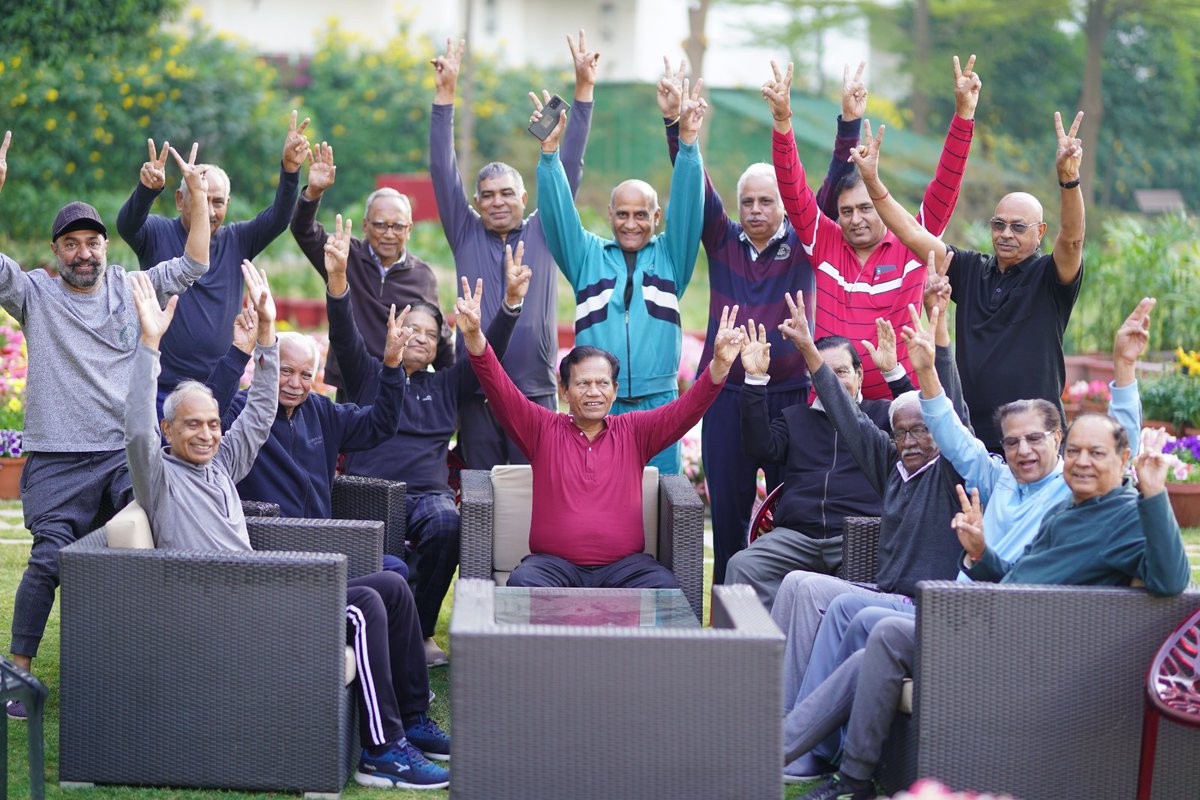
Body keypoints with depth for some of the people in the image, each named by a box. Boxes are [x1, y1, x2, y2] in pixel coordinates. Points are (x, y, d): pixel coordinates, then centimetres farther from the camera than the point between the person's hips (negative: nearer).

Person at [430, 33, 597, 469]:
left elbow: (569, 167, 5)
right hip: (477, 394, 1)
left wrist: (583, 89, 0)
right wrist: (445, 94, -2)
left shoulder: (543, 233, 8)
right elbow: (443, 170, 4)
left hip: (536, 391, -1)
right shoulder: (466, 234, 9)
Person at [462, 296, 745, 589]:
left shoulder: (633, 431, 14)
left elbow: (688, 409, 4)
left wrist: (719, 365, -13)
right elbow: (501, 391, 0)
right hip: (554, 562, -1)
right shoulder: (544, 429, 10)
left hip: (624, 563, 1)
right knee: (522, 582, -33)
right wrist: (474, 337, -16)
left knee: (665, 587, -29)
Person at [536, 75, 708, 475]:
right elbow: (559, 212, 0)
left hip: (658, 405, 0)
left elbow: (686, 205, -1)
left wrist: (687, 139, -14)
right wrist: (550, 150, -14)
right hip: (598, 407, 0)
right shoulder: (587, 256, 11)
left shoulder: (670, 256, 10)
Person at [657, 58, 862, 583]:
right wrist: (675, 122, -11)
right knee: (728, 514, 5)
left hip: (791, 393, -1)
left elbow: (835, 186, -3)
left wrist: (850, 122, -14)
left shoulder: (803, 245, 4)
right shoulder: (722, 241, 8)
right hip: (727, 395, 1)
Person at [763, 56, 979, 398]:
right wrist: (782, 120, -13)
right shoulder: (825, 243, 5)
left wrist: (963, 112, -12)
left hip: (898, 399, -1)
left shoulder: (912, 246, 1)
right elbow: (793, 190, -1)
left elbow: (946, 185, -4)